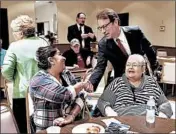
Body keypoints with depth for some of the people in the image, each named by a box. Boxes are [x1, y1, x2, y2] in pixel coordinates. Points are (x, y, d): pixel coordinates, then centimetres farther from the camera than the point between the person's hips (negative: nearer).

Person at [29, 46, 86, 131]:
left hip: (70, 125, 4)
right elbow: (65, 95, -22)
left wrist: (72, 116, -17)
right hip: (49, 129, -4)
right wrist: (82, 85, -7)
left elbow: (79, 97, -1)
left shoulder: (67, 74, 6)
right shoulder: (39, 81, -12)